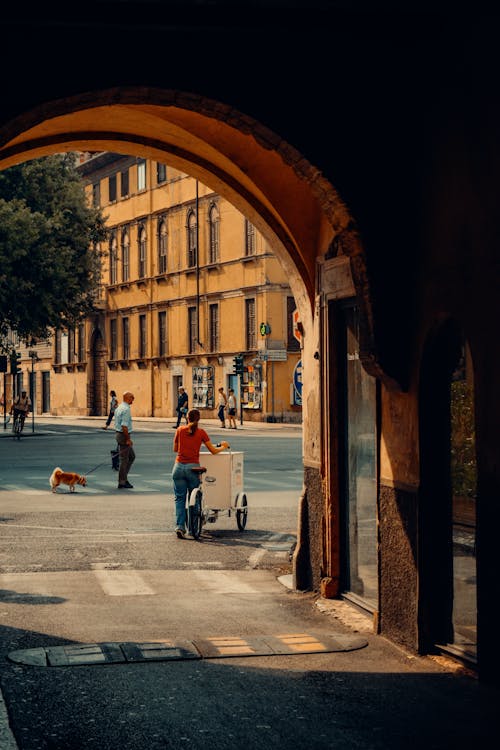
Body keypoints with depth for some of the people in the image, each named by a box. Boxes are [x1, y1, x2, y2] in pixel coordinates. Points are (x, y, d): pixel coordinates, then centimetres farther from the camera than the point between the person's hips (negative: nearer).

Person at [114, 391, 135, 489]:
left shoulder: (119, 408, 13)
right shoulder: (126, 409, -19)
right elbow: (124, 426, -25)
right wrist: (128, 439, -20)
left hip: (118, 433, 10)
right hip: (124, 435, -10)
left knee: (132, 456, 17)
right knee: (124, 459, -2)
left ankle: (123, 477, 16)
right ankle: (122, 482, 5)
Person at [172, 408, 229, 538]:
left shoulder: (180, 430, 5)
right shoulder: (201, 432, 1)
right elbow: (213, 450, 5)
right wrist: (223, 446, 24)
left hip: (179, 467, 1)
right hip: (193, 467, -1)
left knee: (179, 498, 7)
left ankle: (179, 526, -6)